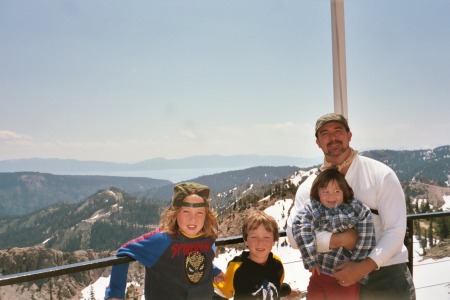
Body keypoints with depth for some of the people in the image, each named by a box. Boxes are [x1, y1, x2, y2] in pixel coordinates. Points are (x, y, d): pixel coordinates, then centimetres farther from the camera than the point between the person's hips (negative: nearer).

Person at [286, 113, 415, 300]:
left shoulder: (381, 174, -7)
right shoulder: (309, 187, -2)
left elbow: (395, 231, -12)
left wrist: (363, 267, -23)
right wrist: (340, 239, -24)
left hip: (387, 273, -1)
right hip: (341, 277, 2)